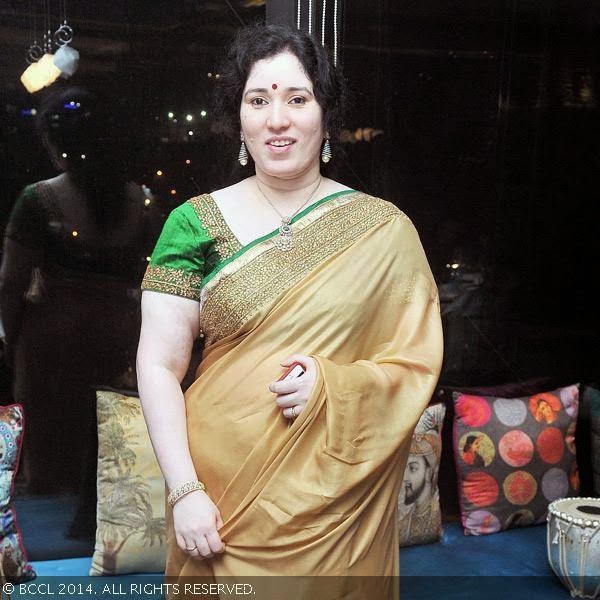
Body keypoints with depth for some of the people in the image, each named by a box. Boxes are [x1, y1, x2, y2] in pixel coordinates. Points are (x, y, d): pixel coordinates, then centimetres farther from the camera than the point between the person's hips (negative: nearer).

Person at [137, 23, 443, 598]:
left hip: (336, 502, 1)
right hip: (221, 495, 0)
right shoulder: (196, 222, -5)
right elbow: (158, 364, -6)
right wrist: (184, 490, -13)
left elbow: (417, 364, -2)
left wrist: (331, 385, -19)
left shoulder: (384, 230, -4)